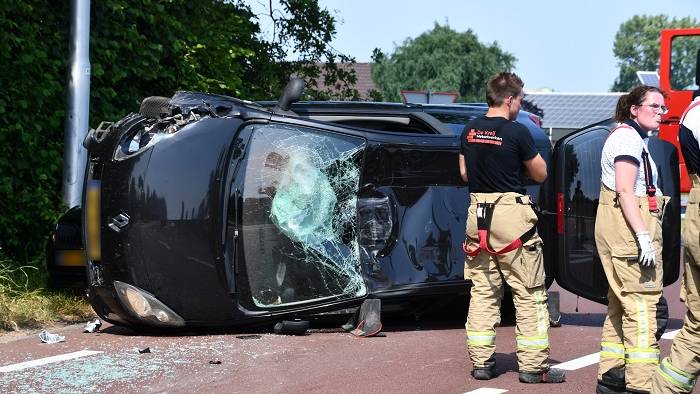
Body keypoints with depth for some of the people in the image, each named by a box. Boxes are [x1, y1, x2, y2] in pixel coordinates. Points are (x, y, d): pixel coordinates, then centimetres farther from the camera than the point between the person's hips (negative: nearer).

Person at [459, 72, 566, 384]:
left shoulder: (470, 131, 6)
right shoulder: (517, 132, -12)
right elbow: (541, 174, -1)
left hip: (478, 213, 6)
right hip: (511, 216, -6)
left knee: (483, 293, 12)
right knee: (529, 295, 2)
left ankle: (481, 361, 12)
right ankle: (533, 366, 2)